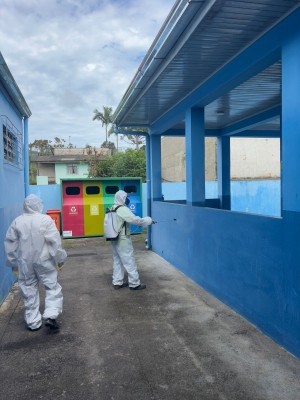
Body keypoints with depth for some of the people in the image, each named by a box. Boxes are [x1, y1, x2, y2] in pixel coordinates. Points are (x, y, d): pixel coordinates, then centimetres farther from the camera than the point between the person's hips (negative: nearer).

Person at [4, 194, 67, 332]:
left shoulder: (17, 222, 2)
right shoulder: (45, 219, -11)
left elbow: (9, 243, 6)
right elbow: (55, 241, -13)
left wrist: (13, 263, 16)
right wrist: (59, 259, -3)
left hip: (25, 262, 3)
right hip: (44, 261, -3)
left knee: (29, 291, 13)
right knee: (52, 287, 8)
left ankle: (33, 322, 19)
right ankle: (50, 316, -7)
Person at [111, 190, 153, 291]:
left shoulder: (112, 209, 9)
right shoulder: (123, 209, -20)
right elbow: (136, 220, -23)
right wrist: (149, 220, -10)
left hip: (114, 239, 9)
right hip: (122, 240, -9)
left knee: (118, 261, 16)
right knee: (129, 261, -1)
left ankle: (117, 282, 23)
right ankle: (135, 284, 7)